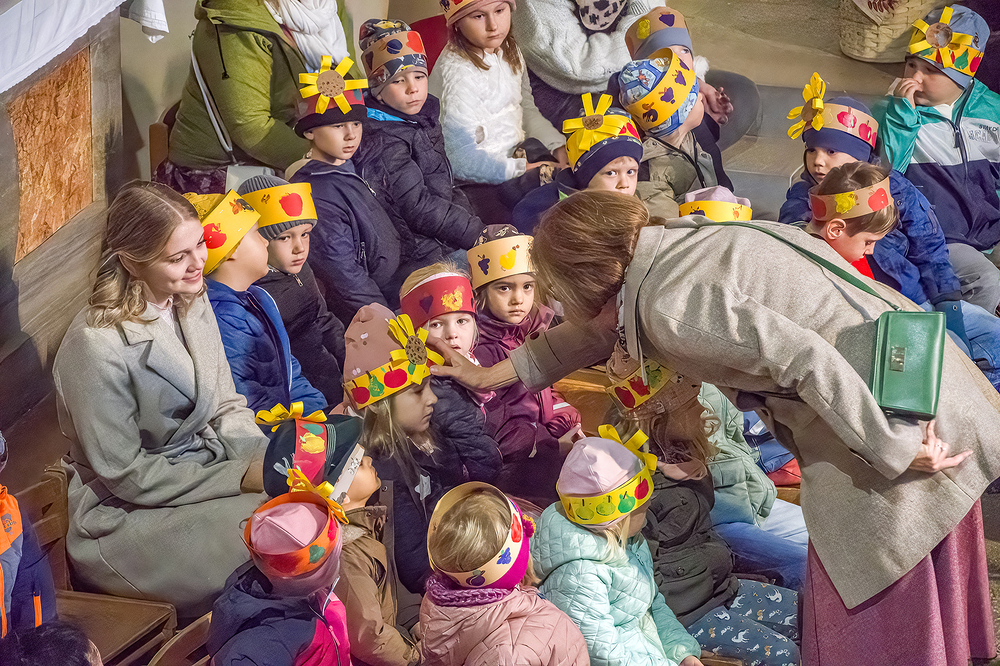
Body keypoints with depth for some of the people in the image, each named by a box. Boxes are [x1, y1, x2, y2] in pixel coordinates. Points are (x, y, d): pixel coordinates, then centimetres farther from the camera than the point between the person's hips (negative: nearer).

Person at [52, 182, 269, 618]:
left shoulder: (191, 300, 2)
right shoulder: (96, 345, -23)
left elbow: (227, 410, 9)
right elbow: (126, 475, -19)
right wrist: (240, 477, -20)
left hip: (206, 471, 8)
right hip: (125, 518, -7)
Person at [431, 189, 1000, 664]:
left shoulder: (668, 305, -20)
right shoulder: (677, 240, 11)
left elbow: (804, 357, -28)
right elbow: (596, 330, 26)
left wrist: (895, 450, -22)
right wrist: (492, 374, 33)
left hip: (889, 409, -9)